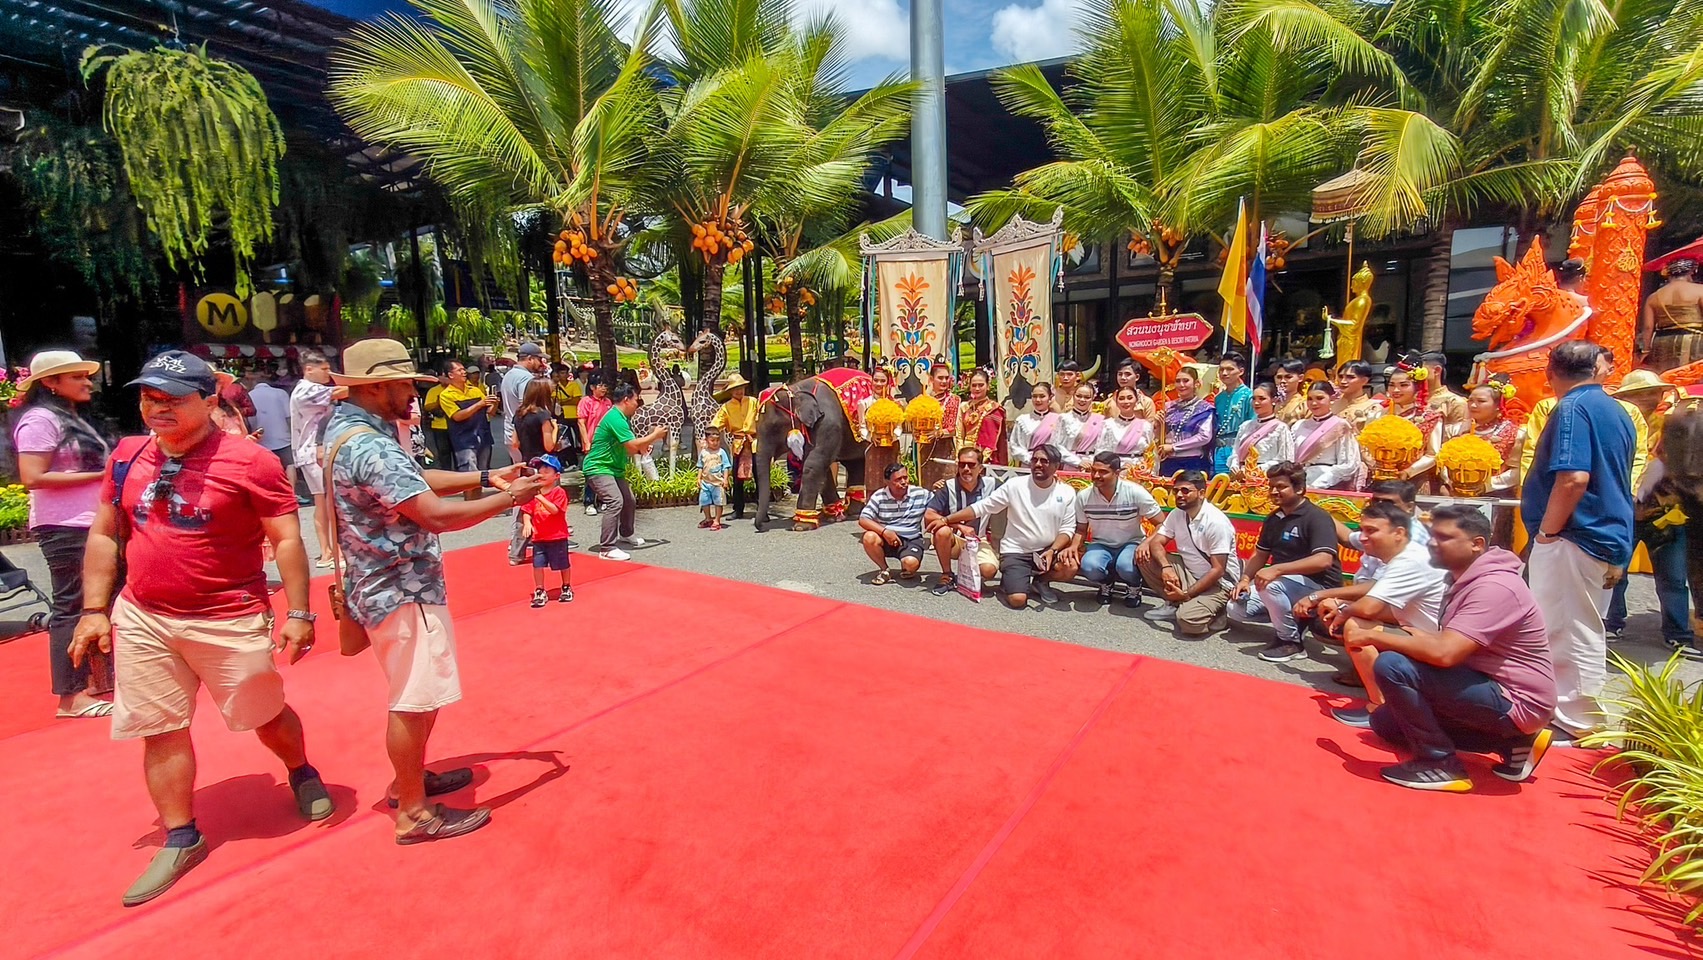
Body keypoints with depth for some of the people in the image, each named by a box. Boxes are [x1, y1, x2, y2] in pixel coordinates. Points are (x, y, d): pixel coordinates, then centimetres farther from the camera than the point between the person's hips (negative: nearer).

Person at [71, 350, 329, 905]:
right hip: (141, 619, 5)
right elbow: (104, 536, 13)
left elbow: (286, 540, -12)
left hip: (230, 620, -4)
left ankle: (301, 774, 40)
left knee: (264, 715, 10)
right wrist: (94, 610, 8)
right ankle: (182, 840, 26)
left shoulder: (250, 461, -12)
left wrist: (297, 613, -16)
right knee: (161, 730, 9)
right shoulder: (127, 458, 5)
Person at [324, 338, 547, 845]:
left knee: (418, 694, 23)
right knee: (414, 701, 2)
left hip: (389, 586, 11)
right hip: (402, 592, -11)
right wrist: (508, 498, -19)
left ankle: (410, 780, 40)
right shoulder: (369, 447, -25)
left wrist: (486, 476, 7)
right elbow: (436, 515, -29)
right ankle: (415, 814, 16)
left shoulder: (345, 427, 8)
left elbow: (416, 480, 15)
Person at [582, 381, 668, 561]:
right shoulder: (614, 418, -20)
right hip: (598, 468, -11)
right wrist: (655, 435, -13)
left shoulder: (620, 418, 12)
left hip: (614, 469, 11)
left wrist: (642, 448, -2)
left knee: (629, 501, 17)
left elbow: (628, 450, 15)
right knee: (615, 501, -24)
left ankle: (625, 534, 41)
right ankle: (607, 548, -22)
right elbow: (633, 444, -25)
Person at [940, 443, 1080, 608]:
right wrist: (946, 519, -12)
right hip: (1016, 552, -3)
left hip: (1047, 551, 3)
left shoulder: (1067, 493, -1)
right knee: (1018, 599, -23)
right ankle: (1008, 581, 14)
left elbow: (1067, 529, -1)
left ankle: (1040, 580, 6)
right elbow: (980, 507, -6)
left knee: (1070, 568, -28)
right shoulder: (1015, 485, -8)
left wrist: (1052, 551, -20)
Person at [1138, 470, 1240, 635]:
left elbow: (1218, 570, -21)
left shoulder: (1216, 522, -21)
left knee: (1188, 620, -33)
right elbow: (1156, 543, -6)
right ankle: (1174, 604, 2)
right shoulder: (1176, 514, 1)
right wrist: (1166, 567, -27)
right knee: (1144, 557, -12)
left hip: (1218, 583, -7)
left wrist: (1187, 594, -22)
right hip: (1189, 575, 7)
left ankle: (1215, 614, 1)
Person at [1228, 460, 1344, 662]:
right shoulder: (1274, 518, 7)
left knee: (1270, 585, -35)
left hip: (1318, 587, -8)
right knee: (1237, 609, -5)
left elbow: (1323, 560, -31)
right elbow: (1260, 554, 12)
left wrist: (1277, 569, -38)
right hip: (1283, 585, 8)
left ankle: (1292, 641, -14)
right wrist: (1245, 579, -6)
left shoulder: (1317, 517, -18)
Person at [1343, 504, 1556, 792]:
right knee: (1385, 722, 13)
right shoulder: (1465, 579, 8)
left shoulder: (1493, 586, -23)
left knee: (1391, 666, -27)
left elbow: (1444, 653, -32)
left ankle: (1442, 764, -9)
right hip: (1489, 690, 10)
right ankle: (1512, 744, 13)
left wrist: (1372, 636, -23)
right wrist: (1419, 638, -6)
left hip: (1514, 702, -10)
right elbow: (1451, 646, 14)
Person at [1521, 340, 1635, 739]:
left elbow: (1573, 478, -26)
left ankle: (1576, 720, 8)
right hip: (1609, 538, 9)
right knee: (1586, 631, 16)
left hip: (1574, 538, -9)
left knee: (1570, 633, 0)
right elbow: (1613, 482, 21)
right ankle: (1574, 711, 27)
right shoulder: (1617, 411, 14)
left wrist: (1547, 531, -16)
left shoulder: (1573, 407, -14)